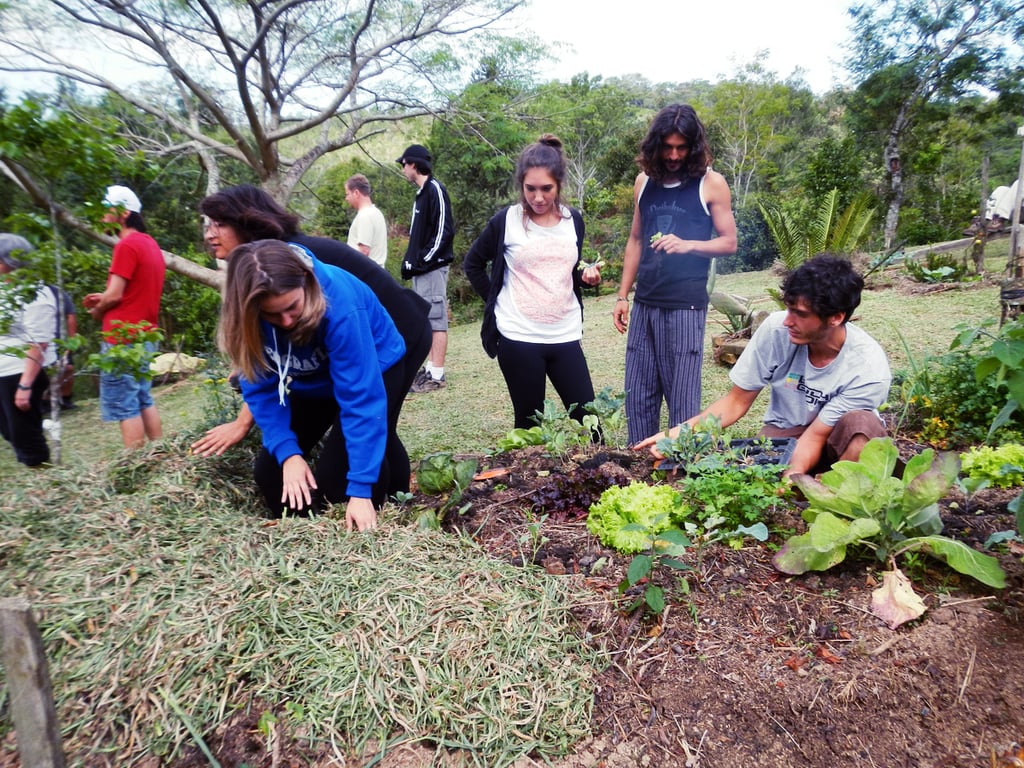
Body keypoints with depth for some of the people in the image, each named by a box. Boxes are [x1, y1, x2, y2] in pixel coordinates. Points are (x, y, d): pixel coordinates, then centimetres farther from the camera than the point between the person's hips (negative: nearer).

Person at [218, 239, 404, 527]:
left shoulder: (339, 303, -40)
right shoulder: (249, 315, -25)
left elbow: (361, 397, -38)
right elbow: (261, 387, -15)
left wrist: (361, 488, -38)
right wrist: (287, 453, -28)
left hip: (371, 369, -5)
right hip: (312, 381, 5)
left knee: (335, 476, -18)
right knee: (270, 471, -3)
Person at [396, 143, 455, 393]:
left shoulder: (435, 189, -11)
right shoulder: (421, 192, 18)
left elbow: (444, 230, -18)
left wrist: (424, 260, -17)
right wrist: (410, 261, 13)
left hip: (432, 268, -10)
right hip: (420, 269, 10)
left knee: (436, 319, -7)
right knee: (427, 320, 13)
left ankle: (437, 375, -4)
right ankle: (431, 368, 21)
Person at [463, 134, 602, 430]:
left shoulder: (573, 220, 5)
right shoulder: (506, 221, -5)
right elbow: (472, 263, 8)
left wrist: (588, 276, -2)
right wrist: (495, 302, 2)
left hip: (565, 336, 3)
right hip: (519, 338, -3)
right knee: (529, 424, 6)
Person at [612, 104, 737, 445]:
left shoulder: (711, 183, -1)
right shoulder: (644, 181, 11)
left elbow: (729, 242, 0)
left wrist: (686, 245, -18)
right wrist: (622, 295, 11)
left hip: (686, 305, -4)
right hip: (644, 303, 4)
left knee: (682, 394, 1)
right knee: (637, 392, 7)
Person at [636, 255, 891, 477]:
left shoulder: (869, 368, -25)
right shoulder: (776, 329, -20)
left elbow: (815, 436, -21)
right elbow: (737, 402, -12)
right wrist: (680, 432, -26)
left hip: (838, 441, 0)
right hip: (782, 433, 1)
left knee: (863, 424, -35)